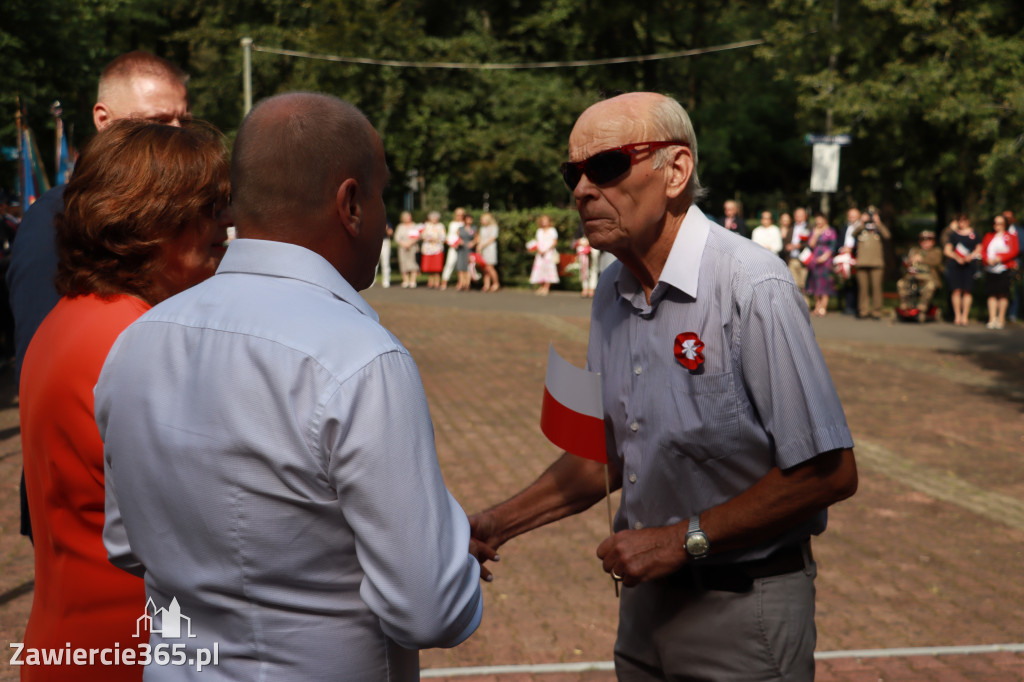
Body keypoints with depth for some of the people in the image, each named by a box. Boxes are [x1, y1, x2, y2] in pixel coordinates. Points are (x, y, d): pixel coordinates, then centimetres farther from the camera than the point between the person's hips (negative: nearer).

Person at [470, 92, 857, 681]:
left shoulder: (754, 288, -21)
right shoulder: (613, 293, 3)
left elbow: (829, 473, -22)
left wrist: (684, 539, -19)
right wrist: (502, 522, 4)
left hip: (742, 610, -7)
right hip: (647, 596, 7)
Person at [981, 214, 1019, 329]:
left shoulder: (1011, 237, 5)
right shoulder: (988, 236, 16)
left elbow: (1015, 251, -4)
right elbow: (983, 250, 11)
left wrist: (1000, 258, -14)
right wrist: (988, 259, -9)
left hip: (1005, 269, -3)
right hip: (990, 269, 3)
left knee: (1003, 294, -5)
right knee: (992, 294, -1)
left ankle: (1001, 319, 1)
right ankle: (992, 319, 1)